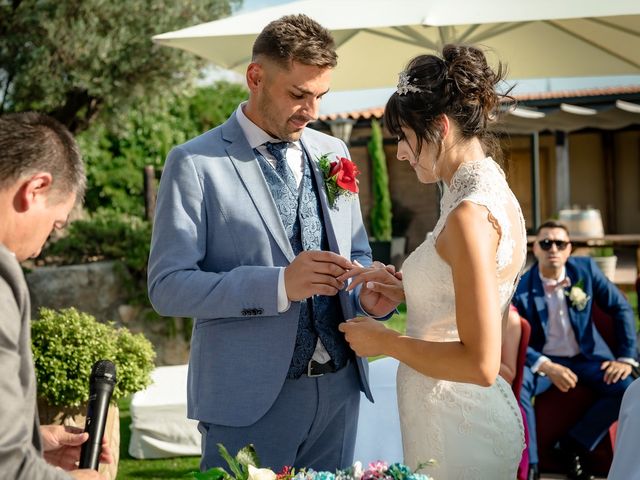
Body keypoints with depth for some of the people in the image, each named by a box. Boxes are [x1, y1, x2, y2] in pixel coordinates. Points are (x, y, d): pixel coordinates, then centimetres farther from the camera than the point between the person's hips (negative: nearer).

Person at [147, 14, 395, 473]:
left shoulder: (333, 153, 10)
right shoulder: (194, 164, -7)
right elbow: (168, 285, -13)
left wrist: (366, 295, -6)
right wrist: (279, 284, -24)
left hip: (339, 388, 5)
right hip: (250, 399, -5)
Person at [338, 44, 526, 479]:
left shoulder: (470, 214, -21)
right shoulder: (496, 194, 8)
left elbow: (480, 363, -24)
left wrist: (384, 341, -13)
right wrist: (406, 291, 10)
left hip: (456, 430, -9)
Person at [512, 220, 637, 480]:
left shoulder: (586, 268, -5)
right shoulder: (520, 288, -11)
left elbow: (621, 308, 2)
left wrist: (626, 358, -6)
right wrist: (547, 367, -28)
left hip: (586, 357, 2)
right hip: (542, 360, -2)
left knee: (626, 388, -24)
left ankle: (573, 446, -9)